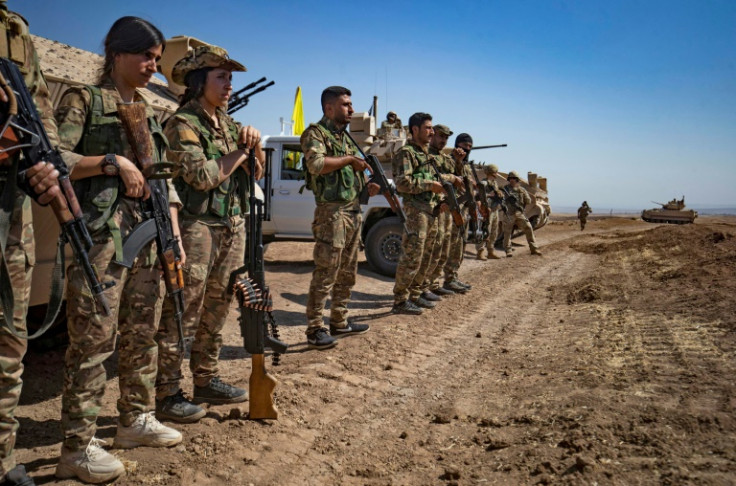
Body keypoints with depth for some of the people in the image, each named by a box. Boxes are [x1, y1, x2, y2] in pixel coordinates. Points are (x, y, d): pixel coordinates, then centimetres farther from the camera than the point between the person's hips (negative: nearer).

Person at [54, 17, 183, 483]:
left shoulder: (150, 112, 19)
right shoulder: (83, 99, 1)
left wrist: (174, 236, 9)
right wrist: (113, 162, -15)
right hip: (100, 235, -7)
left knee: (143, 334, 12)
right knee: (93, 340, -5)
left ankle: (137, 418, 26)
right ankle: (78, 448, 3)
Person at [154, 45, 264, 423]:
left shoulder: (227, 122, 17)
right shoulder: (183, 123, -8)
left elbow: (255, 170, 18)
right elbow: (202, 176, -19)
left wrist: (254, 142, -2)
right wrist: (240, 151, -6)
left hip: (232, 227, 8)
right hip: (196, 227, -8)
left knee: (216, 311, 14)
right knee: (181, 314, -4)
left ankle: (206, 381, 26)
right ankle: (167, 394, 4)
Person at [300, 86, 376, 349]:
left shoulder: (345, 137, 20)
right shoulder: (316, 133, -6)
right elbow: (316, 164, -24)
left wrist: (367, 187, 7)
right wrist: (350, 159, -14)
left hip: (354, 212, 9)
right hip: (332, 212, -9)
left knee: (347, 273, 14)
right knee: (325, 274, -7)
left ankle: (339, 322, 25)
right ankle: (315, 330, 1)